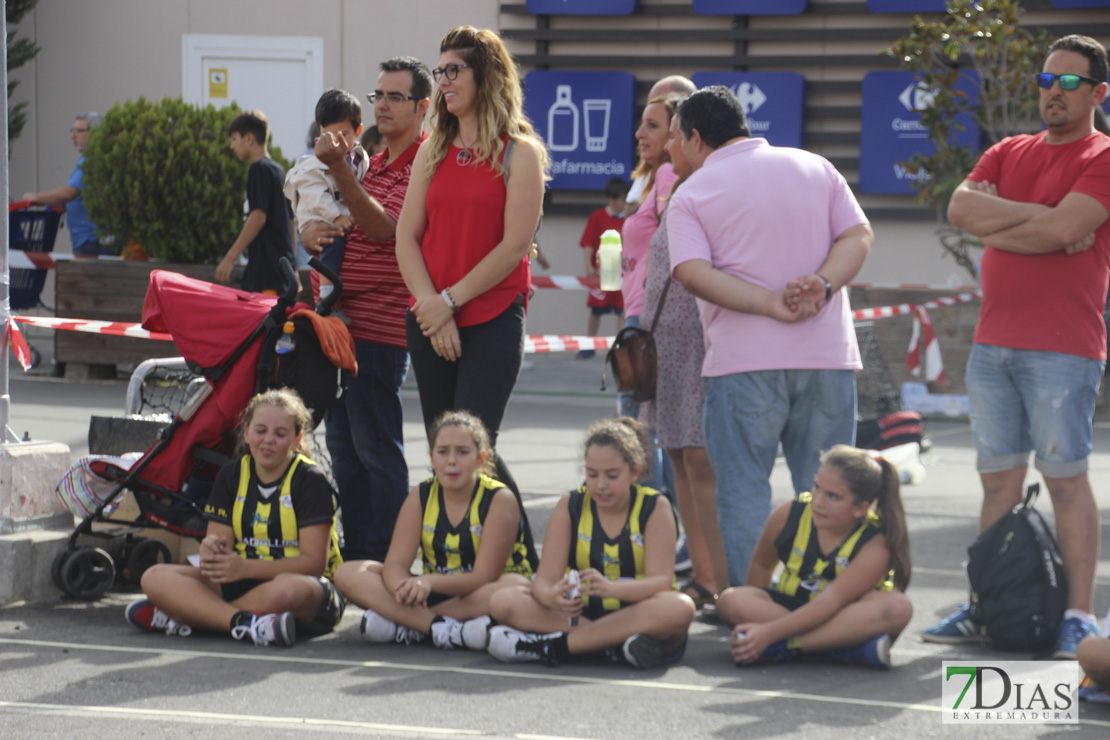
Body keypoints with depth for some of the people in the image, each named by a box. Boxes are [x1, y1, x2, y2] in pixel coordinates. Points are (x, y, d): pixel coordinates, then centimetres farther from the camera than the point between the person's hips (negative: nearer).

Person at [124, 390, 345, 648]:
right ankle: (247, 623, -36)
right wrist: (211, 553, -23)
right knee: (155, 578, -16)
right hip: (243, 584, 5)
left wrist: (246, 567, -27)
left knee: (287, 590, -43)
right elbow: (219, 540, 4)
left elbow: (314, 561, -15)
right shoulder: (232, 475, 9)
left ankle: (179, 617, -29)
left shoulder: (310, 481, -7)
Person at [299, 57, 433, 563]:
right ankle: (353, 552, 18)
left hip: (379, 327, -9)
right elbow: (329, 217, 23)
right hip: (343, 321, 9)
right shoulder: (373, 165, 21)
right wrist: (308, 232, -1)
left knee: (376, 445, -8)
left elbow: (383, 227, -21)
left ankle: (384, 559, -4)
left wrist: (339, 169, -29)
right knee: (343, 443, 12)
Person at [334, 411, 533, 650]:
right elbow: (396, 563, -9)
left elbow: (484, 576, -20)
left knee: (517, 587, -39)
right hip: (434, 593, 4)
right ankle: (445, 629, -32)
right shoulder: (421, 496, 0)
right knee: (347, 574, -15)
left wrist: (429, 582, -37)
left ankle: (403, 626, -32)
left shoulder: (499, 499, -12)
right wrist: (403, 587, -34)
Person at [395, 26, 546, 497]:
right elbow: (406, 238, 7)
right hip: (431, 321, 5)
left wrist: (451, 300, -11)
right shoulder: (433, 151, 12)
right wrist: (431, 308, -6)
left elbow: (514, 246, -9)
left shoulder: (519, 153, -2)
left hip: (494, 320, -5)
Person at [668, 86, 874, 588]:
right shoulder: (814, 167, 12)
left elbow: (692, 272, -12)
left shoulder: (692, 194, 2)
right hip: (828, 355, 3)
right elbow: (859, 235, 3)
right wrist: (822, 284, -11)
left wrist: (772, 303, -15)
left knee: (743, 491, 3)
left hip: (744, 362, -3)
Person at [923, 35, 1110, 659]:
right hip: (994, 343, 6)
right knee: (999, 479, 8)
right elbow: (960, 209, 1)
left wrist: (994, 227, -3)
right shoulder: (1008, 154, 18)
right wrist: (1039, 214, -8)